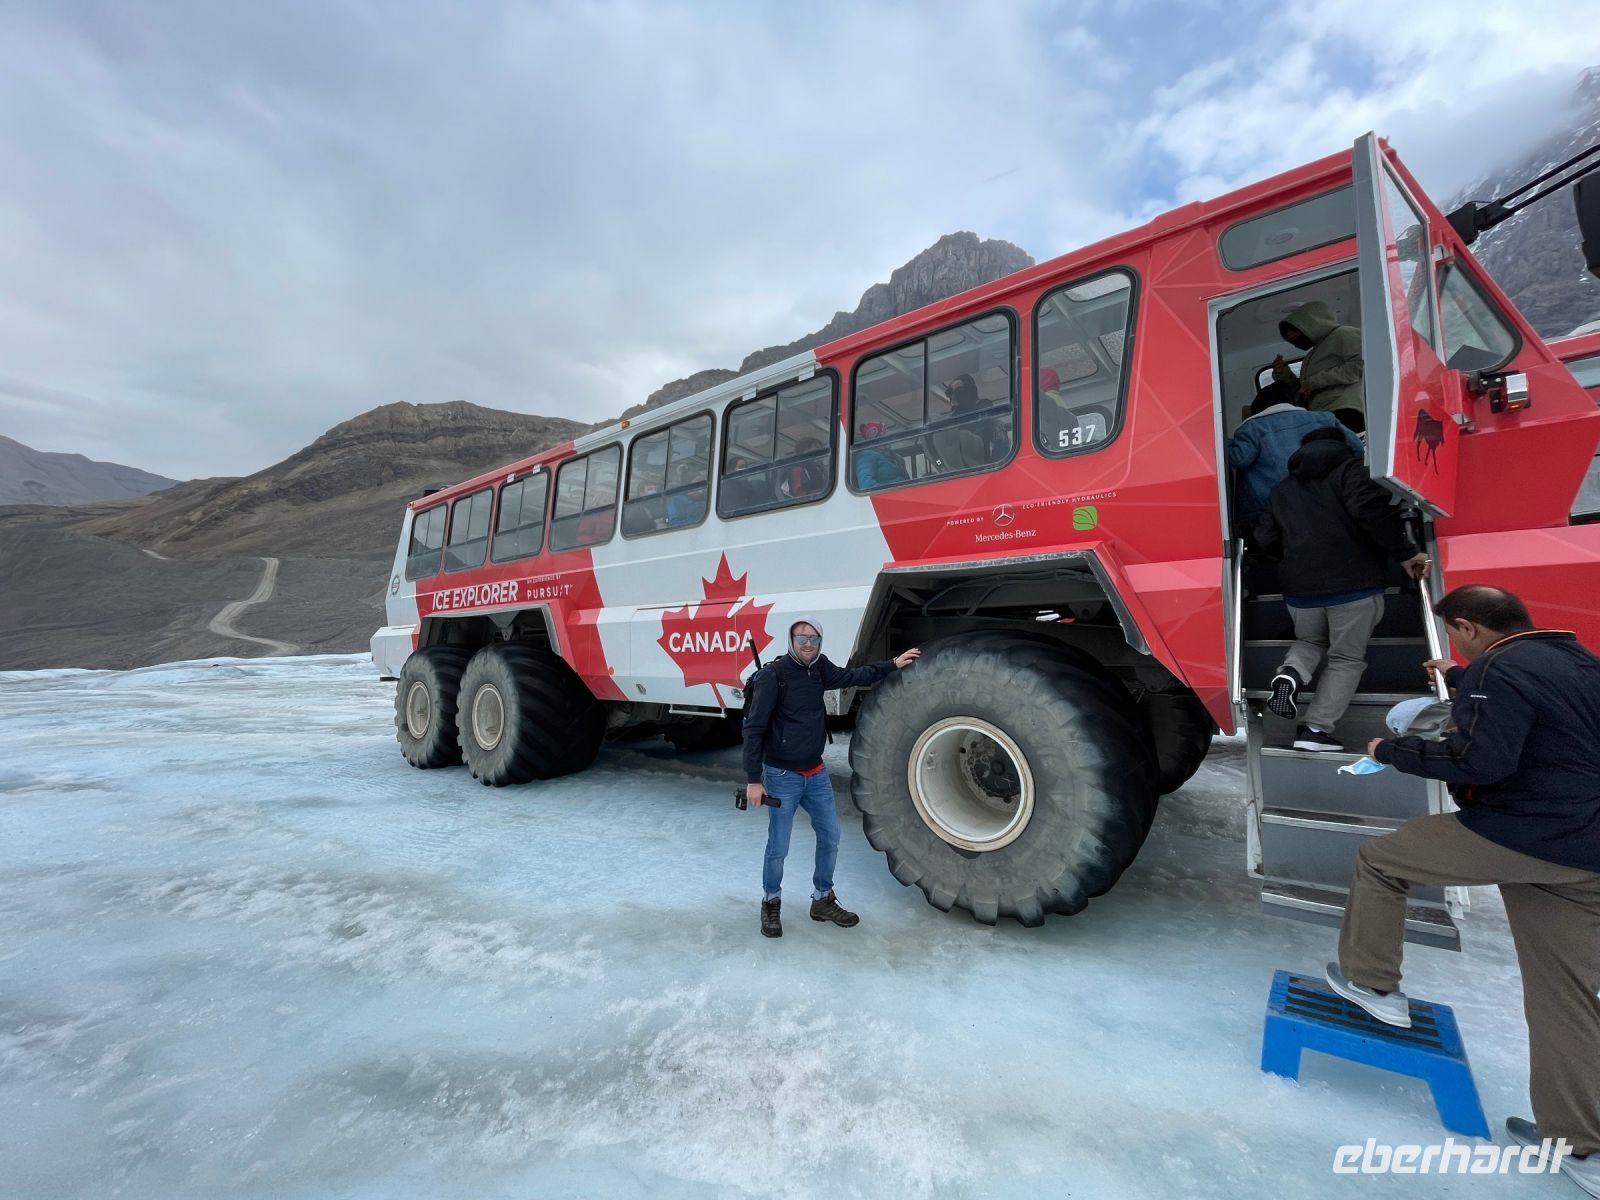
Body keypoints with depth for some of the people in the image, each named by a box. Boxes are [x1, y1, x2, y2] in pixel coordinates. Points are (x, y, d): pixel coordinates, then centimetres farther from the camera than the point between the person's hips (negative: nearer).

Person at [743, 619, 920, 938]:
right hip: (782, 777, -6)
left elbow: (852, 676, 19)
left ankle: (823, 901, 34)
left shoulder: (819, 668, 0)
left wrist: (893, 664, 21)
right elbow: (753, 729, -15)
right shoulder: (772, 675, -18)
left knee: (830, 839, 14)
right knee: (778, 848, 4)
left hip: (816, 774, 6)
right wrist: (754, 780, -17)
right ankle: (771, 904, 29)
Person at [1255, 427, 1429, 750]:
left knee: (1310, 641, 28)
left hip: (1300, 588, 4)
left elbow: (1266, 540, 12)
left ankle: (1291, 673, -5)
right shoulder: (1348, 468, 3)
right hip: (1353, 584, -4)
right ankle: (1316, 730, 0)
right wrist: (1405, 552, -10)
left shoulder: (1282, 489, 17)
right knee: (1347, 658, 10)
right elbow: (1370, 508, -16)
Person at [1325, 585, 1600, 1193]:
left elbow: (1479, 761, -23)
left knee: (1379, 859, 11)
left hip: (1519, 836, -9)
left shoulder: (1502, 668, -16)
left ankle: (1373, 985, 19)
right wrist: (1461, 679, 45)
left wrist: (1392, 750, -11)